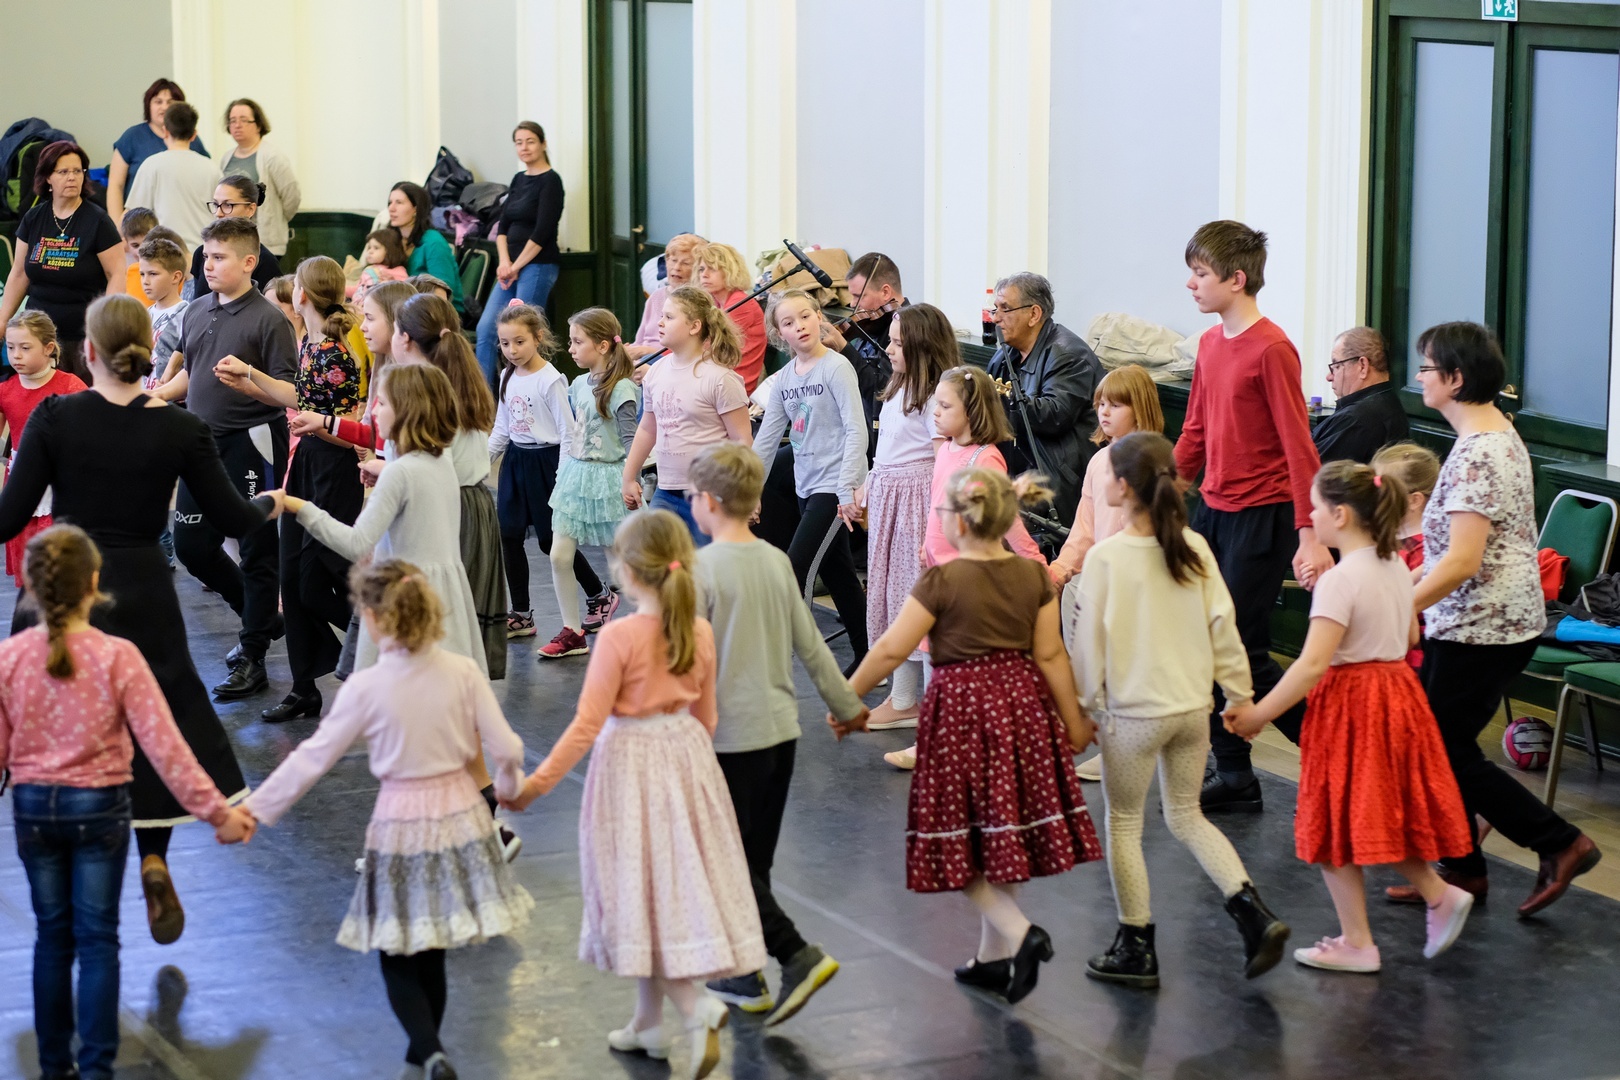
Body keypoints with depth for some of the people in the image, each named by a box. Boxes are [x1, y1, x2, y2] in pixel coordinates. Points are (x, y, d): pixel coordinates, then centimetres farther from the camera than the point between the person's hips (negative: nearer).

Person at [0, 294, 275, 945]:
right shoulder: (181, 430, -7)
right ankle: (152, 856, 1)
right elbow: (232, 520, 1)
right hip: (141, 595, 1)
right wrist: (271, 505, 21)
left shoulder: (54, 418, -10)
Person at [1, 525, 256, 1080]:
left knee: (52, 935, 15)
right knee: (97, 939, 7)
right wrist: (216, 811, -10)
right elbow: (163, 746, -16)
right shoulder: (117, 658, -16)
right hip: (98, 806, -2)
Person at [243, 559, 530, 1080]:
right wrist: (510, 784, 19)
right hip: (459, 817, 3)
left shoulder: (366, 688, -14)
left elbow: (312, 758, -9)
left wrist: (255, 808, 1)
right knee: (429, 952, 18)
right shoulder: (463, 672, -7)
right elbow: (506, 748, -4)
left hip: (400, 825, -3)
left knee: (397, 955, 8)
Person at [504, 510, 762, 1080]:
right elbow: (705, 717, 9)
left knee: (642, 897, 3)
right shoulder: (701, 632, -2)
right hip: (688, 757, 6)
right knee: (669, 889, 15)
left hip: (630, 766, -6)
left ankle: (697, 1009, -13)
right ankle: (647, 1023, 26)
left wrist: (536, 783, -11)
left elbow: (587, 725, -18)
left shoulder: (619, 637, -19)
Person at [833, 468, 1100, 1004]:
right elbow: (1050, 656, 2)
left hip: (960, 708, -5)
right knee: (1003, 834, 15)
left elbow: (891, 649, -11)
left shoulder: (942, 582, -15)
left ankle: (1019, 932, -14)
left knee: (963, 842, 5)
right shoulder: (1034, 576, -1)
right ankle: (994, 958, 22)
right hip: (1021, 702, 5)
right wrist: (1074, 719, 12)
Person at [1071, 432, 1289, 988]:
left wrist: (1083, 705, 1)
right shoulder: (1194, 548, -2)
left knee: (1123, 823, 11)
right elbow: (1222, 624, 2)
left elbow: (1090, 639, -11)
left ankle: (1136, 948, 16)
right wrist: (1239, 692, 12)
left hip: (1132, 713, -5)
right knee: (1187, 816, 20)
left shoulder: (1105, 557, -16)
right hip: (1193, 708, 5)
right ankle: (1254, 913, 4)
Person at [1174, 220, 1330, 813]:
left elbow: (1298, 447, -18)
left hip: (1261, 516, -8)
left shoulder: (1271, 348, -15)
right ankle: (1233, 776, 16)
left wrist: (1310, 536, -22)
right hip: (1211, 509, 8)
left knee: (1240, 652, -7)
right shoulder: (1210, 343, 10)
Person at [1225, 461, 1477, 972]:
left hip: (1349, 704, -8)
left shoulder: (1339, 581, -21)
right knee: (1381, 816, 22)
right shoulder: (1396, 566, 4)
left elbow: (1313, 663, -26)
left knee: (1336, 827, 3)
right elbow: (1410, 636, 16)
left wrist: (1259, 714, -22)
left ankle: (1356, 943, 10)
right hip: (1397, 694, 8)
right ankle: (1439, 896, 15)